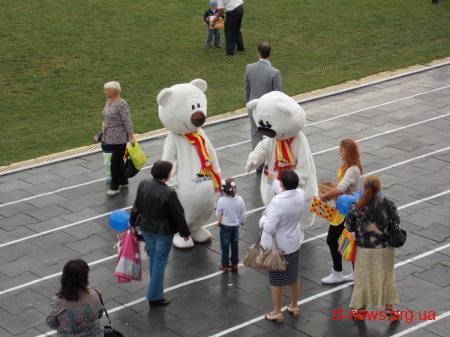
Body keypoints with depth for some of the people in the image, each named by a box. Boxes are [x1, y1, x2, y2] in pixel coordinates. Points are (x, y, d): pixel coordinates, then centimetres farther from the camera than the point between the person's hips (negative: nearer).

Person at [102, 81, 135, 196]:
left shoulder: (121, 104, -17)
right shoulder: (108, 101, 8)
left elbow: (127, 122, -17)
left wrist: (131, 137, -17)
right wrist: (104, 133, 18)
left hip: (120, 137, -8)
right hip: (111, 136, 8)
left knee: (115, 160, -7)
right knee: (118, 159, 16)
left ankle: (115, 186, -1)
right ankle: (123, 181, 28)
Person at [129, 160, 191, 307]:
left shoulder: (143, 185, -9)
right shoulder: (169, 193, -26)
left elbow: (137, 206, 5)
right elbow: (178, 215, -16)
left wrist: (132, 222, 21)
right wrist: (185, 232, -1)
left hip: (146, 228, 6)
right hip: (163, 231, -6)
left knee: (153, 259, 22)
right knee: (160, 262, 5)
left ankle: (156, 289, 37)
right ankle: (155, 296, 10)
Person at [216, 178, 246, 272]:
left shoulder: (221, 200, -23)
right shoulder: (239, 199, -17)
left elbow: (218, 214, -12)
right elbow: (243, 214, -4)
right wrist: (242, 221, 14)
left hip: (225, 226, -2)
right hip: (235, 225, 2)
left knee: (225, 245, 11)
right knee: (235, 245, 17)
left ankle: (225, 265, 18)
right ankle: (234, 264, 27)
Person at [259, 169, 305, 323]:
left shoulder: (277, 202, -33)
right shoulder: (301, 194, -12)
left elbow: (269, 228, -29)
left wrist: (263, 218, -8)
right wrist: (273, 180, 22)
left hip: (278, 246, -6)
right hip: (294, 243, 6)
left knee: (276, 279, 11)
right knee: (293, 276, 23)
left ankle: (277, 313, 23)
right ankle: (294, 307, 39)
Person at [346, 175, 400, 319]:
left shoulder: (356, 207, -19)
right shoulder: (388, 204, -18)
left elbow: (349, 226, -8)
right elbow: (396, 222, -5)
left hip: (364, 249, -1)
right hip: (385, 248, 1)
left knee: (363, 277, 18)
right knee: (387, 277, 20)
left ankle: (361, 309, 32)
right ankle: (389, 308, 31)